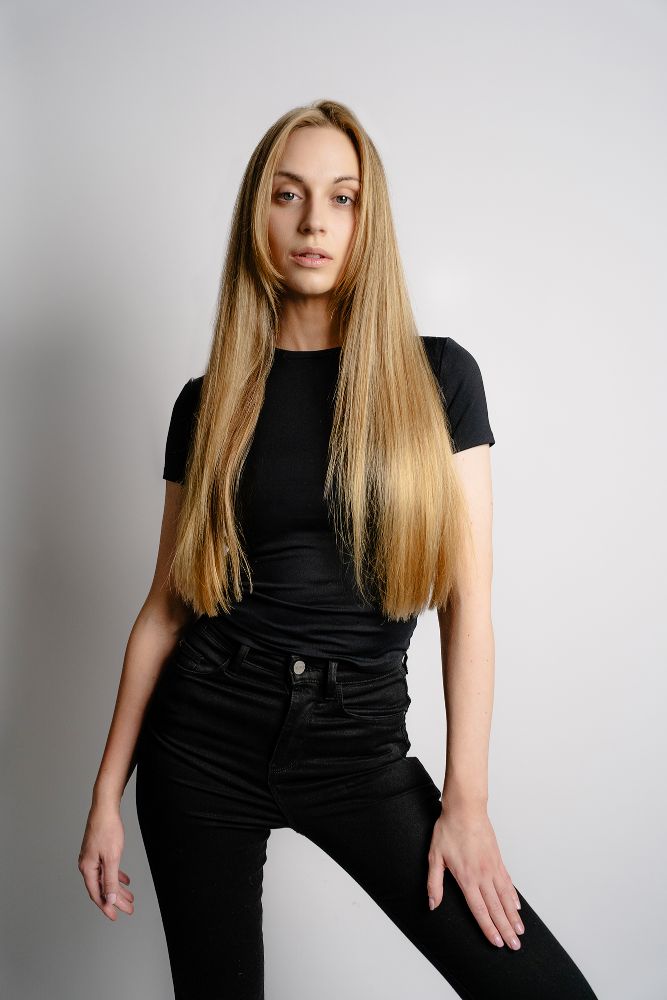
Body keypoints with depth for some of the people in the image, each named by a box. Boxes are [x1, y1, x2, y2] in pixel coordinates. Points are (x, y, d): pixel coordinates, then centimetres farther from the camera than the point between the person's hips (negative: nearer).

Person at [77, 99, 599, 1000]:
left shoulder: (437, 377, -1)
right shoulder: (209, 403, 3)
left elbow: (468, 598, -3)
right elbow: (168, 604, 5)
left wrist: (466, 801, -6)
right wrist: (107, 794, 4)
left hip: (360, 739, 0)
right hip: (207, 733, 1)